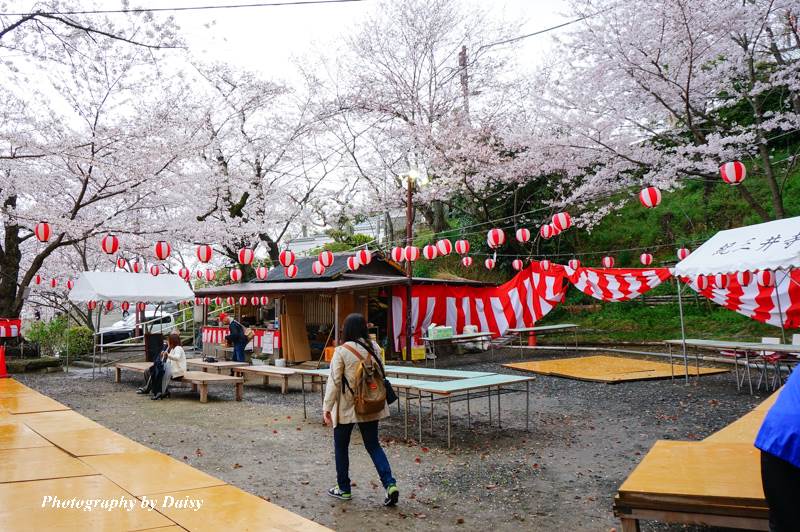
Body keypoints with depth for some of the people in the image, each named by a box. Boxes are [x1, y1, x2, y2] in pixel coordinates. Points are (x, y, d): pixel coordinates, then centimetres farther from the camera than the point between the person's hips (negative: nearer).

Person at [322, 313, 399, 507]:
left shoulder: (342, 351, -14)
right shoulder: (374, 347, -1)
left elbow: (334, 381, -13)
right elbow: (380, 375, 7)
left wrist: (327, 407, -7)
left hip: (346, 407, -4)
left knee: (341, 446, 14)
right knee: (373, 444, 13)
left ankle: (343, 488, 23)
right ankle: (390, 484, -1)